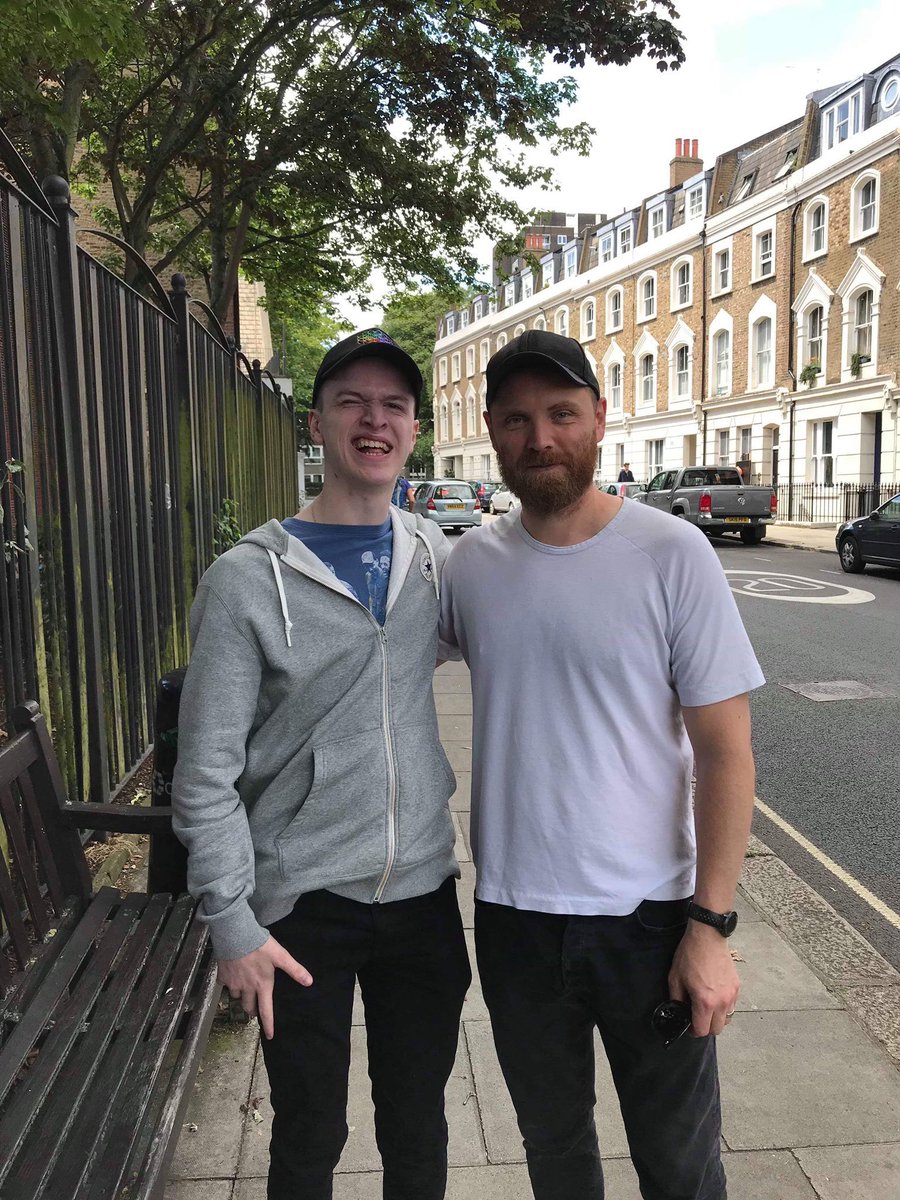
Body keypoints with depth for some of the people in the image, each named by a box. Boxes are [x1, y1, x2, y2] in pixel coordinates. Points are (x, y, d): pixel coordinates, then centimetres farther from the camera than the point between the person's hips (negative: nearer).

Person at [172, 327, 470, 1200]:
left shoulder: (437, 558, 1)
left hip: (423, 889, 4)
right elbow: (207, 774, -10)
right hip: (302, 902, -3)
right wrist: (231, 923, -11)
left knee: (418, 1126, 20)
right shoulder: (247, 580, -12)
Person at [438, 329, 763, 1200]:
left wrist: (711, 923, -13)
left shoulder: (671, 555, -12)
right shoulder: (471, 564, -2)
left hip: (649, 914, -2)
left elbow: (725, 750, -11)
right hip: (512, 913, 3)